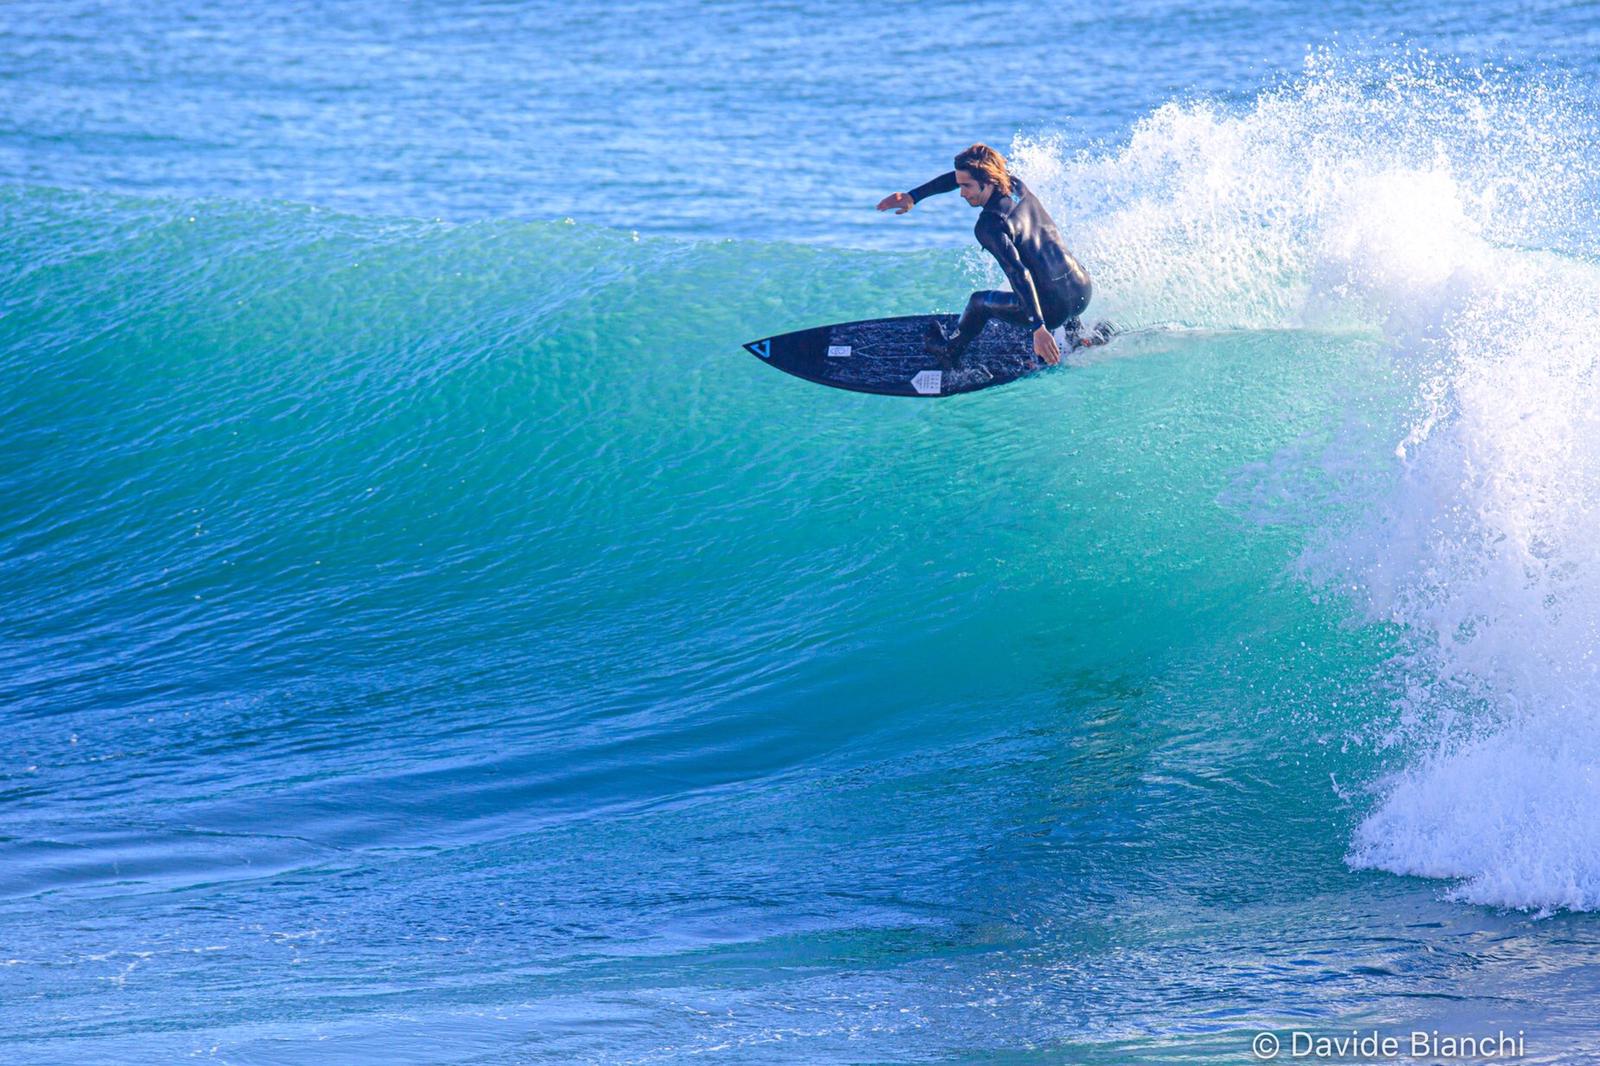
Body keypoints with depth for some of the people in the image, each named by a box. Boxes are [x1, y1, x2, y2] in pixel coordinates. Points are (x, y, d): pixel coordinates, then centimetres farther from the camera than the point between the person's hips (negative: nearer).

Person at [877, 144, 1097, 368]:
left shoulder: (989, 226, -20)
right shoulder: (1015, 184, 3)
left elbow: (1019, 274, -28)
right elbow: (961, 176, 16)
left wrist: (1038, 328, -32)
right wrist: (913, 196, 13)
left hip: (1055, 307, -7)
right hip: (1084, 290, 7)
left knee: (979, 302, 19)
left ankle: (950, 351, 45)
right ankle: (1075, 334, 36)